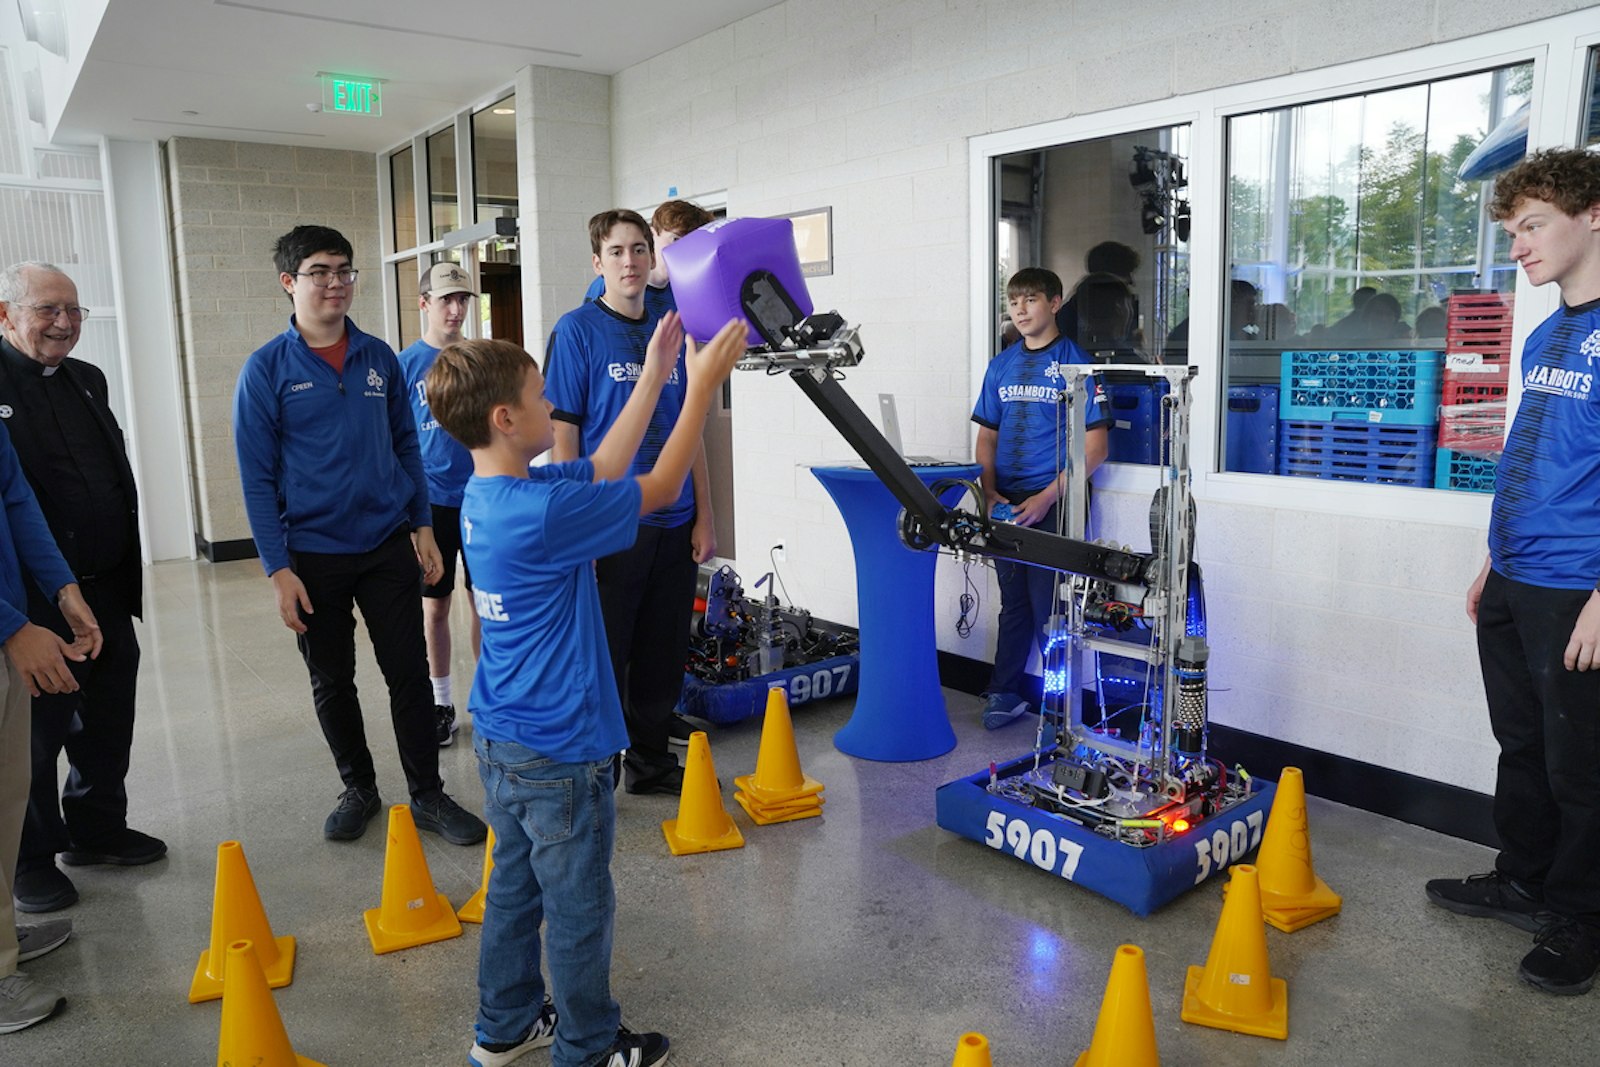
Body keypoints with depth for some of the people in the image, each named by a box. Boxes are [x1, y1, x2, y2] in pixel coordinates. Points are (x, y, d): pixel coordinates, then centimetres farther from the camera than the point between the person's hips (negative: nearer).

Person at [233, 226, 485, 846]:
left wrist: (422, 525, 5)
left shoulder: (379, 359, 4)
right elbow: (257, 477, -6)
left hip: (388, 545, 2)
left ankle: (428, 795, 18)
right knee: (332, 683, 12)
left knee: (409, 673, 5)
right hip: (313, 555, -2)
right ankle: (359, 790, 31)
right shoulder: (267, 370, -6)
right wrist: (278, 568, -10)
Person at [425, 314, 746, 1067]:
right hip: (559, 752, -9)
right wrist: (702, 385, -10)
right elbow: (658, 489, -17)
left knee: (515, 886, 22)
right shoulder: (543, 514, -27)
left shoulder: (485, 495, 1)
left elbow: (601, 473, 10)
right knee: (580, 907, 10)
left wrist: (653, 378, 9)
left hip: (501, 741, 9)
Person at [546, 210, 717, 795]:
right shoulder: (577, 330, -5)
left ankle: (651, 758, 31)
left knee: (663, 653, 14)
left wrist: (703, 519, 8)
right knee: (602, 657, 5)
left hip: (673, 524, 5)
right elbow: (563, 436, -9)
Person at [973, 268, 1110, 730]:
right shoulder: (1001, 366, 12)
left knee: (1049, 606, 0)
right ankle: (1004, 693, 23)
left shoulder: (1075, 363, -4)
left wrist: (1048, 497, -15)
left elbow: (1095, 447, -8)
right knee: (1013, 601, 13)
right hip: (1007, 505, 5)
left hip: (1054, 504, -5)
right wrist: (990, 492, -1)